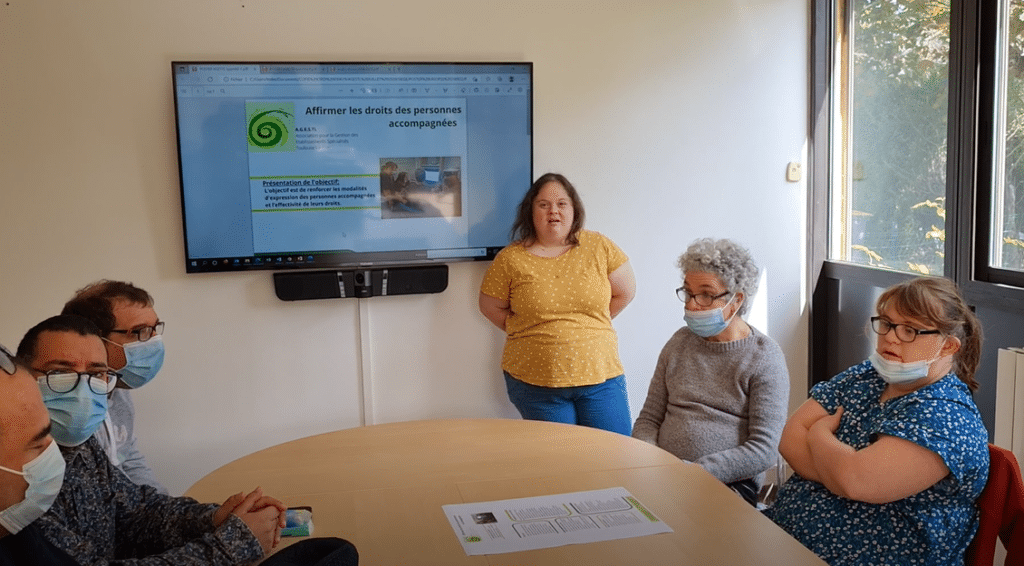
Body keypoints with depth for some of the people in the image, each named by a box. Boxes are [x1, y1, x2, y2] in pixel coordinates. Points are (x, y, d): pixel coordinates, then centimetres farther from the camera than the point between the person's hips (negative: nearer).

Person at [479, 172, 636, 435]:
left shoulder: (599, 247, 1)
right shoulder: (511, 259, -2)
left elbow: (625, 292, 10)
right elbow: (491, 307, 7)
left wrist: (589, 325, 7)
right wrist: (530, 333, 2)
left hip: (601, 376, 1)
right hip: (535, 384, -1)